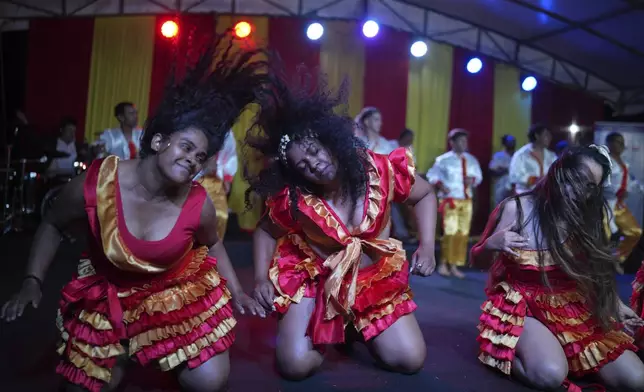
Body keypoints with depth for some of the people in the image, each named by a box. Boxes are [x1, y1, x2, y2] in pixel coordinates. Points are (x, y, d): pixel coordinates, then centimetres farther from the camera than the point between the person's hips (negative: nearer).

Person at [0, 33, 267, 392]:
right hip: (109, 295, 1)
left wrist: (237, 293, -2)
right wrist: (33, 282, -10)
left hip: (180, 291, 0)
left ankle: (172, 354, 25)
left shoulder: (199, 204, -21)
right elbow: (52, 226, -3)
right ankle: (122, 356, 37)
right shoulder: (96, 183, -22)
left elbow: (212, 245, 1)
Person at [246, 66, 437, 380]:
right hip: (315, 280, -1)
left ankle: (358, 328, 23)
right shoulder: (293, 199, -18)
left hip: (376, 279, 2)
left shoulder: (382, 170, -17)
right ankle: (327, 329, 18)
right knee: (295, 365, -17)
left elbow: (425, 196, 1)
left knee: (411, 360, -6)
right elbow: (265, 232, 0)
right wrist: (261, 278, -15)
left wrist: (427, 246, -12)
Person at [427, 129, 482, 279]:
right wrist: (440, 185, -17)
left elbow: (478, 176, 15)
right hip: (450, 200, -5)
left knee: (463, 234, 4)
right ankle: (443, 264, 1)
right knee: (450, 232, -12)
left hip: (467, 201, 5)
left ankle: (454, 266, 12)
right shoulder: (443, 160, -4)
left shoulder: (472, 160, 9)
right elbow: (432, 175, -1)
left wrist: (473, 179, -7)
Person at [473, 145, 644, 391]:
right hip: (521, 306, -5)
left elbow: (595, 273, 14)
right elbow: (477, 259, -2)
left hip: (574, 310, 6)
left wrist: (616, 304, 3)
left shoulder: (584, 217, 2)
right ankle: (506, 350, -2)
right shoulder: (516, 208, -10)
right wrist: (492, 244, -22)